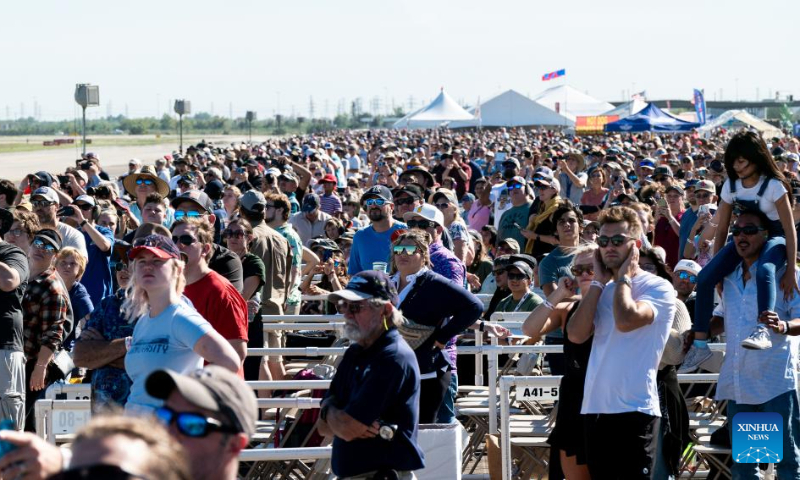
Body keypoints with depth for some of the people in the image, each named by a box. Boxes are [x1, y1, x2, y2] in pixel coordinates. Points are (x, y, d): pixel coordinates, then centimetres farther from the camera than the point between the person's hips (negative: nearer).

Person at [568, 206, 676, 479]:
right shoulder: (602, 290, 15)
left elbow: (626, 320, -23)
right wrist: (599, 282, 2)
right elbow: (576, 335, 0)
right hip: (596, 408, 7)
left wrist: (623, 277, -7)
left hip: (635, 409, -7)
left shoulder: (658, 288, -4)